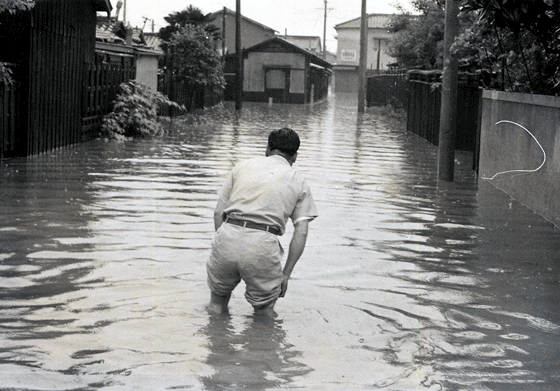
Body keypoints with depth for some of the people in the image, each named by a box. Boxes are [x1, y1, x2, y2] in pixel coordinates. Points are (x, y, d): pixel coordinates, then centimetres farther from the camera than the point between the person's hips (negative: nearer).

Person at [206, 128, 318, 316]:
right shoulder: (299, 182, 17)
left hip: (227, 236, 2)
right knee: (264, 310, 16)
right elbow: (301, 233, 7)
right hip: (263, 245, -2)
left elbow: (218, 212, 15)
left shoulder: (243, 166, 21)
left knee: (217, 299, 24)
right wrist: (286, 273, 10)